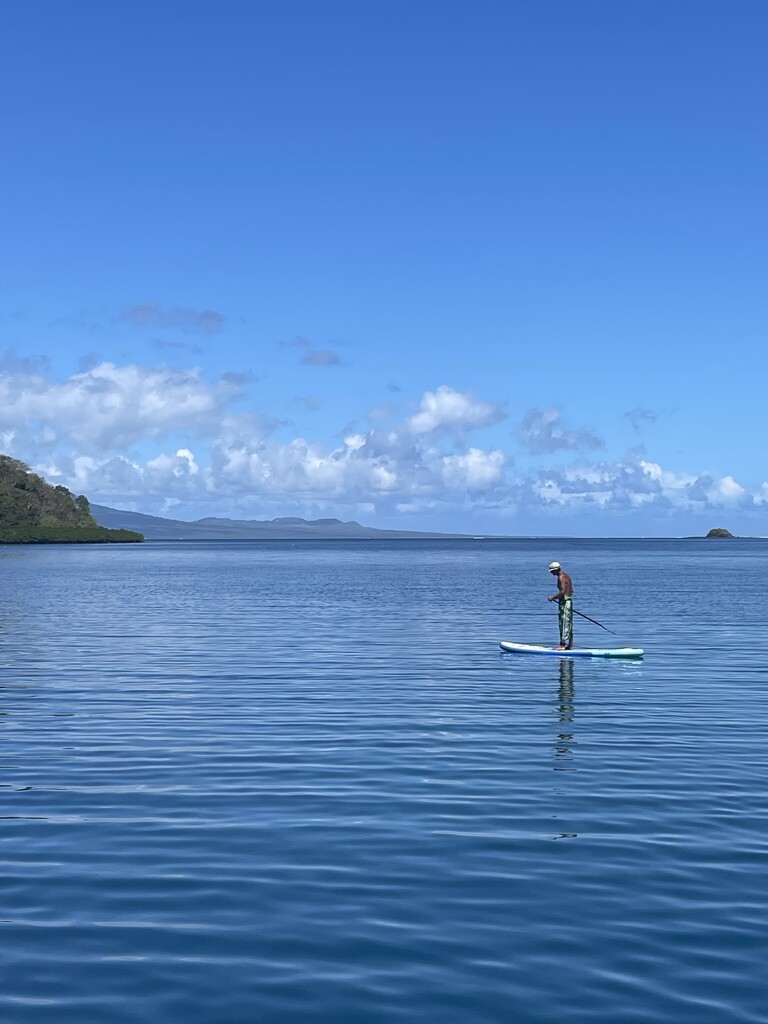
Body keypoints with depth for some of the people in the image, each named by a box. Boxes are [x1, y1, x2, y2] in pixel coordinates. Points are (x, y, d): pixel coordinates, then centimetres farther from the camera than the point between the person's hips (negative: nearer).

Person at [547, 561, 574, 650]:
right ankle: (570, 646, 15)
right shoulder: (566, 576, 15)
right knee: (569, 624, 12)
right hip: (569, 600, 10)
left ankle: (562, 645, -8)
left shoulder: (561, 577, -15)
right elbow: (571, 590, 19)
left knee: (563, 624, -8)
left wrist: (553, 597, -14)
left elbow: (563, 591, -24)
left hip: (564, 602, -10)